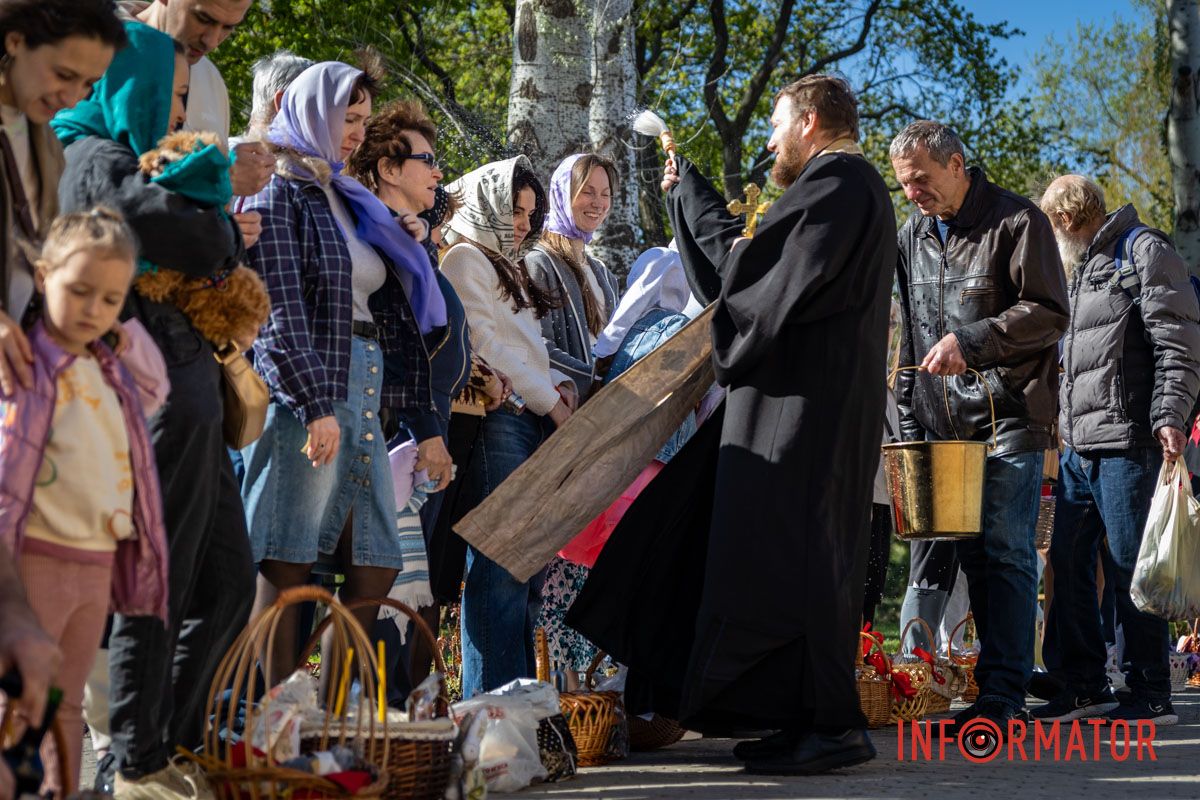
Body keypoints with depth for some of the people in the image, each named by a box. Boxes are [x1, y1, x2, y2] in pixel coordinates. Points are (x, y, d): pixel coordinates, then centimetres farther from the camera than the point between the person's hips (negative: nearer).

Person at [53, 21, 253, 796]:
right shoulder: (99, 163, -9)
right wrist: (224, 223, -2)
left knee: (229, 584, 14)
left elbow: (213, 259, 22)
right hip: (156, 397, -10)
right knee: (160, 590, -2)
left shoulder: (125, 163, 22)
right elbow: (198, 244, -23)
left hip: (190, 396, 10)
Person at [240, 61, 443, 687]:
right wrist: (316, 405, -18)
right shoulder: (278, 195, -2)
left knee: (374, 565, 4)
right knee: (287, 564, -9)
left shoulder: (345, 200, 23)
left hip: (363, 398, 9)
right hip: (306, 398, -9)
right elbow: (279, 310, -12)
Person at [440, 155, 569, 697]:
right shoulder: (465, 258, -1)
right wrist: (551, 403, -8)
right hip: (495, 422, -9)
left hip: (534, 422, 9)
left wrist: (559, 385, 5)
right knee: (499, 567, -13)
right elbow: (487, 346, -11)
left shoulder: (507, 266, 27)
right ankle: (492, 700, -14)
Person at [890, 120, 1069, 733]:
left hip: (1009, 414, -6)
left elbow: (1050, 313, -10)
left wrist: (970, 342, -19)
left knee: (1005, 550, -10)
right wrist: (909, 420, 16)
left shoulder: (1017, 221, -3)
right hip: (944, 423, 6)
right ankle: (997, 685, 7)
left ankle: (1002, 694, -11)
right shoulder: (912, 236, 17)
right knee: (970, 554, 3)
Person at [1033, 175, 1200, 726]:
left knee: (1130, 566, -6)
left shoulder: (1145, 252, -2)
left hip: (1128, 443, -9)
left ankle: (1152, 695, 1)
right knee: (1068, 562, 6)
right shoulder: (1079, 271, 25)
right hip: (1079, 448, 9)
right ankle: (1083, 686, 14)